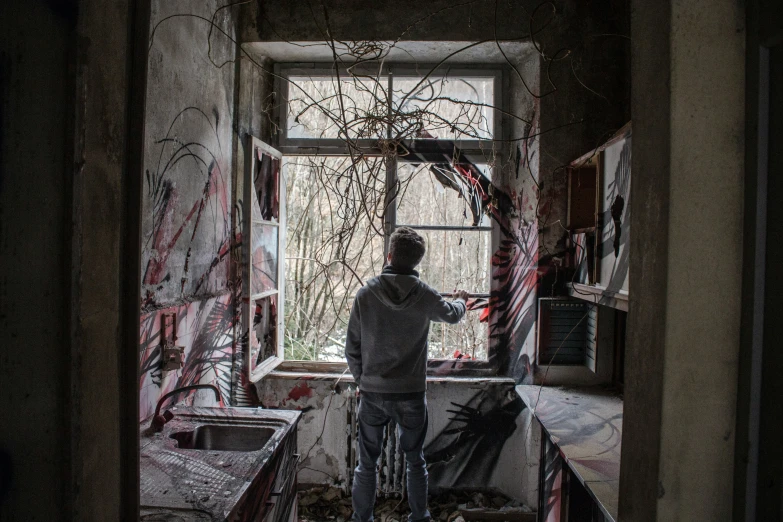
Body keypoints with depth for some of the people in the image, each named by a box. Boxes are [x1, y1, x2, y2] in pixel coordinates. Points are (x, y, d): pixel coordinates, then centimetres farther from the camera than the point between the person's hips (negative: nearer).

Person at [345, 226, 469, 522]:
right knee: (415, 461, 18)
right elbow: (452, 315, 14)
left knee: (367, 463, 14)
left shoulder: (366, 293, -9)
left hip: (372, 393, 0)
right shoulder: (425, 296, -9)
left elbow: (352, 347, -3)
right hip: (411, 394, 0)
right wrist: (461, 301, 37)